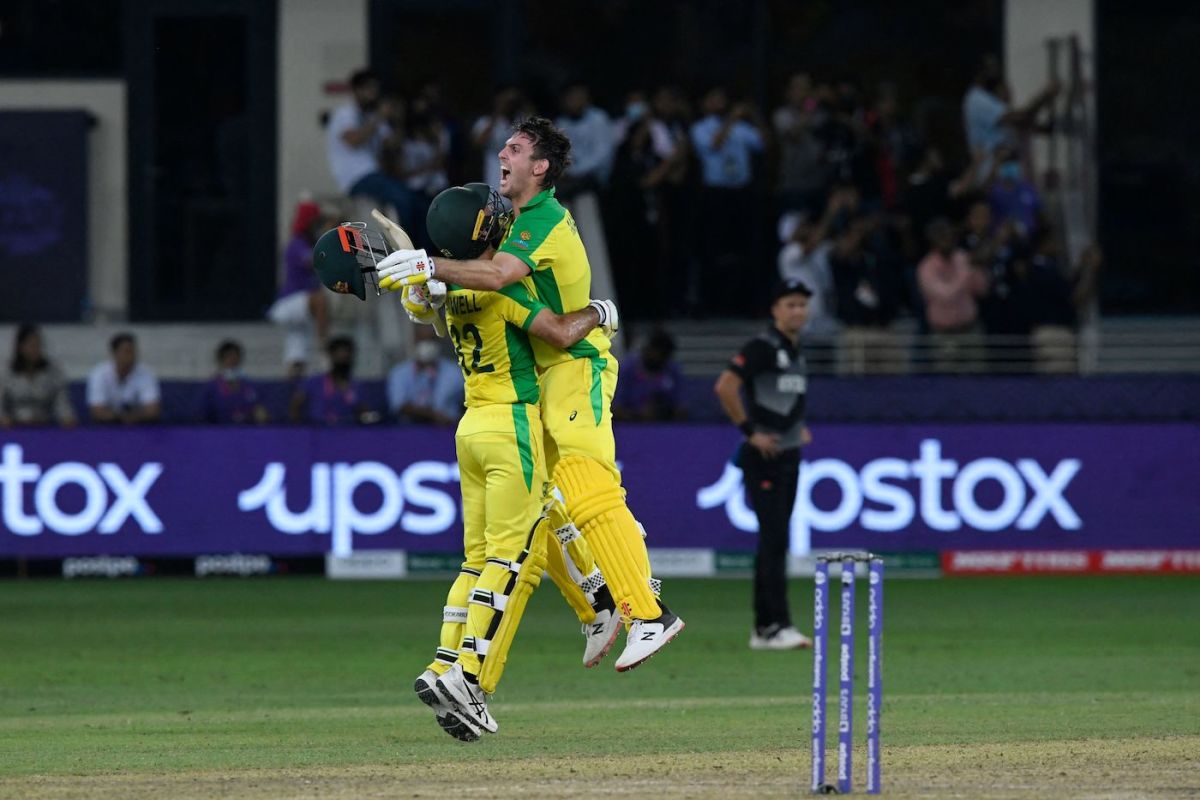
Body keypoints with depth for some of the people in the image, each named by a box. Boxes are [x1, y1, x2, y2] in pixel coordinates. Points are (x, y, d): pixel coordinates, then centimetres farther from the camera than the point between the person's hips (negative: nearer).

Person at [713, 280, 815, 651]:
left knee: (775, 540, 10)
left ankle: (764, 628, 14)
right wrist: (750, 431, -19)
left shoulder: (796, 351, 15)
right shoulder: (762, 347, -12)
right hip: (763, 455, -9)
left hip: (789, 454, 9)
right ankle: (775, 626, -16)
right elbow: (725, 387, -21)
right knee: (774, 539, -13)